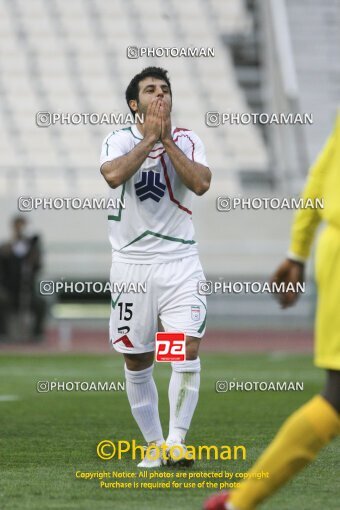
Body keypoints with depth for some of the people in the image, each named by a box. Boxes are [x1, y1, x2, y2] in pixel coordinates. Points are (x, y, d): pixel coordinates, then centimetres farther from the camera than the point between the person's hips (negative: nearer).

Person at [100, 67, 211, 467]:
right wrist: (149, 138, -16)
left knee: (188, 348, -15)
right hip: (131, 261, 0)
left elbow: (201, 183, -15)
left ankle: (177, 439, -9)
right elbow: (113, 175, -22)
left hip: (180, 261, 0)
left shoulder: (187, 141, 4)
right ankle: (153, 442, 19)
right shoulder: (119, 140, 0)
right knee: (137, 361, 6)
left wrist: (167, 139, -14)